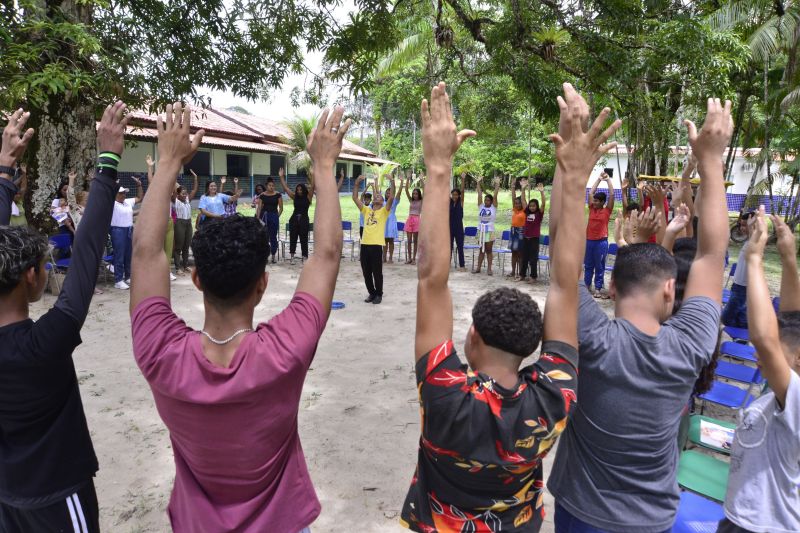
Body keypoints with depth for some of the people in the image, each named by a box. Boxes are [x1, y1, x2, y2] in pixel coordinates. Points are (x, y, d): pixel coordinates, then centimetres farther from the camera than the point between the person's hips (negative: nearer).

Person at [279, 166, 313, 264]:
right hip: (294, 219, 3)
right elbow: (285, 188, 6)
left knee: (304, 239, 2)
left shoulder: (308, 197, -1)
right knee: (292, 238, 4)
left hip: (304, 220, -3)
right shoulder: (294, 197, 7)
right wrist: (281, 177, 0)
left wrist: (312, 177, -26)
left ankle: (305, 257, 7)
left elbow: (312, 187, -14)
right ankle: (291, 256, 9)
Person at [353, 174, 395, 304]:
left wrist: (392, 183, -15)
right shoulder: (366, 210, 15)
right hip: (364, 245, 4)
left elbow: (391, 198, -10)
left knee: (377, 273, 2)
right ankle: (372, 293, 25)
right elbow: (355, 198, 12)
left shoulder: (384, 211, 4)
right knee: (366, 273, 10)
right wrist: (357, 183, 4)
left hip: (377, 245, -4)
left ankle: (379, 294, 16)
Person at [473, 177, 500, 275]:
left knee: (488, 250, 4)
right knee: (481, 250, 10)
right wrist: (478, 184, -1)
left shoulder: (494, 207, -2)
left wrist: (497, 185, -8)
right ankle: (478, 267, 14)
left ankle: (489, 268, 8)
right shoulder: (481, 206, 4)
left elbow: (495, 196, -8)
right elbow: (479, 194, 1)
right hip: (480, 230, 3)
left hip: (489, 231, -3)